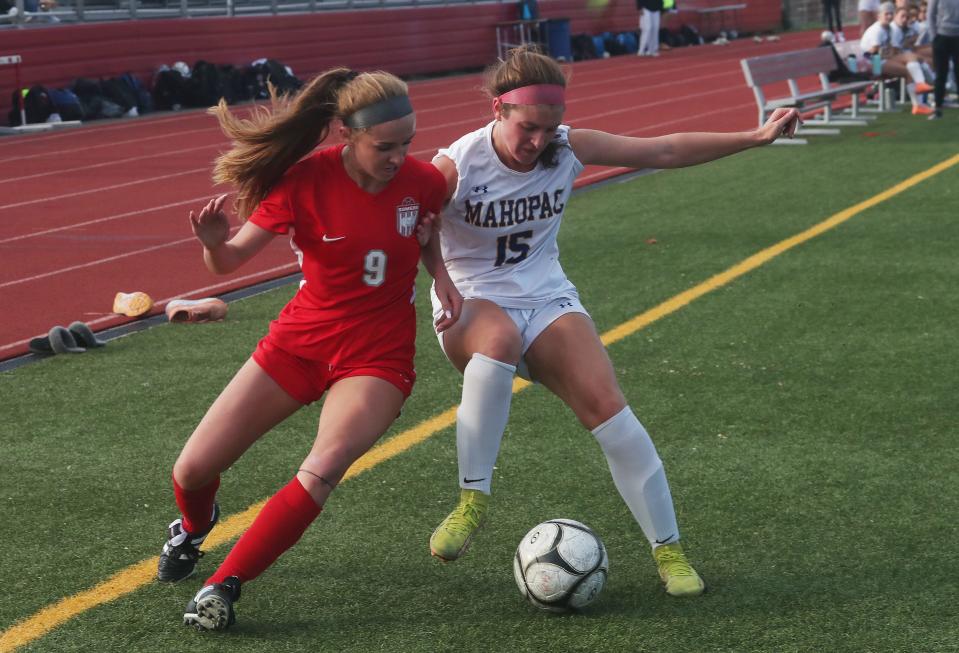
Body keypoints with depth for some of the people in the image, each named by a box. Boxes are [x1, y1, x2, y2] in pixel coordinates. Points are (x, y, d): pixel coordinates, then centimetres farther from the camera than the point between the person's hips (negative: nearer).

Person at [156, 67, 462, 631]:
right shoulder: (306, 181, -18)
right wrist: (215, 242, -38)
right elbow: (229, 261, -16)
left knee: (321, 473, -28)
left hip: (377, 356, -1)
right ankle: (195, 526, 41)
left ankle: (223, 587, -10)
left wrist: (442, 277, -5)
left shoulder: (422, 181, -12)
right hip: (300, 341, 1)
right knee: (192, 471, 2)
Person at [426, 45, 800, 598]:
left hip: (548, 298, 4)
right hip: (471, 304, -3)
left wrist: (755, 137, -4)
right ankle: (473, 503, -30)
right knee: (499, 341, -41)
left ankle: (668, 549, -3)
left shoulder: (569, 148, -6)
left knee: (609, 409, -17)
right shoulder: (455, 168, -18)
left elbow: (666, 151, -2)